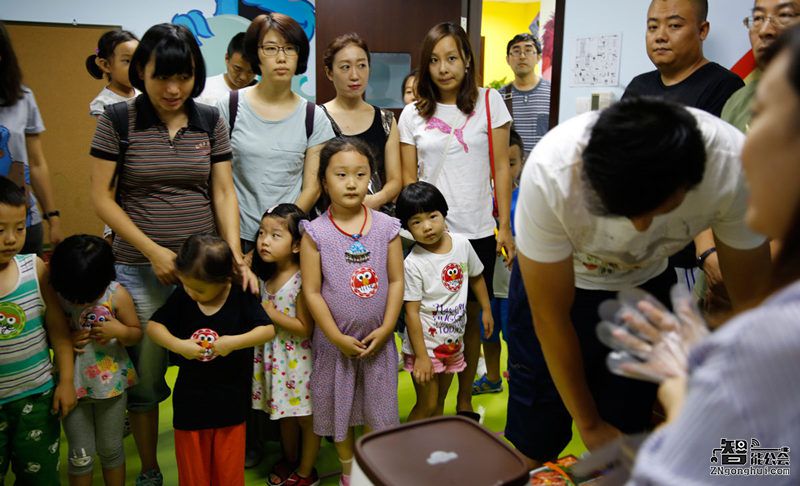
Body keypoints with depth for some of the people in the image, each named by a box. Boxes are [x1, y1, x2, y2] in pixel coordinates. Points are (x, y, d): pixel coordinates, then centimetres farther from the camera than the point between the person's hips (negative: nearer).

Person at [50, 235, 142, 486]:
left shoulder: (116, 295, -16)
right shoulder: (55, 295, -15)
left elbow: (137, 333, -4)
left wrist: (120, 330, -24)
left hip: (111, 382, 0)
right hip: (72, 384, 0)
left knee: (110, 449, 17)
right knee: (80, 454, 12)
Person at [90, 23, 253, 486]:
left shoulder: (211, 121, 2)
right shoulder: (117, 119, -4)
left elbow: (223, 192, 1)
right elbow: (102, 196, -4)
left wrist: (235, 256, -12)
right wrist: (152, 250, -12)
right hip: (141, 269, -1)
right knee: (145, 375, 8)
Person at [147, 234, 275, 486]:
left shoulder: (242, 297, -13)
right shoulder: (181, 296, -9)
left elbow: (268, 330, -14)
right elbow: (153, 326, -4)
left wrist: (235, 341, -26)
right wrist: (177, 345, -20)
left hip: (231, 397, -1)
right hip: (191, 397, 2)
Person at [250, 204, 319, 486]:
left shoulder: (302, 281, -23)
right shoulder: (263, 275, -2)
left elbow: (305, 328, -22)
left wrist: (270, 313, -22)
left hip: (297, 359, -7)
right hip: (273, 357, 7)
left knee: (306, 417, 12)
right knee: (285, 414, 23)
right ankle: (290, 459, 44)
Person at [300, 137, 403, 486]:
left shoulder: (386, 226, -5)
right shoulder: (315, 232, -10)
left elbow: (396, 280, -3)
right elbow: (312, 291, -10)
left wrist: (385, 329, -9)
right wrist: (338, 338, -12)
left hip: (377, 339, 1)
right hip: (334, 341, -1)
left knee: (378, 408, 13)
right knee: (338, 406, 15)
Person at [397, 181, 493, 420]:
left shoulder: (462, 244, -6)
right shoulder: (413, 264, -21)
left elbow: (476, 277, 13)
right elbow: (412, 312, -19)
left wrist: (486, 310, 16)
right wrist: (421, 356, -18)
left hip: (453, 343, 5)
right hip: (425, 345, -5)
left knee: (440, 403, 19)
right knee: (427, 406, 2)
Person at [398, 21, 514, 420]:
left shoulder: (489, 102, 1)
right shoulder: (412, 114, 4)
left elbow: (501, 167, 1)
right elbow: (408, 178, 6)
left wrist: (505, 227, -2)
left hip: (477, 233, 0)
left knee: (469, 318, 10)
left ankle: (465, 404, 27)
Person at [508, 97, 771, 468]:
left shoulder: (731, 166, -31)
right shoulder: (549, 174, -36)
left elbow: (750, 298, -14)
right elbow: (550, 317, -22)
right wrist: (588, 424, -10)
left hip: (646, 283, 2)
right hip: (555, 280, -1)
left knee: (626, 443, 6)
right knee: (534, 442, 0)